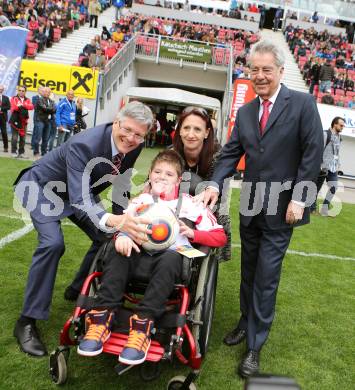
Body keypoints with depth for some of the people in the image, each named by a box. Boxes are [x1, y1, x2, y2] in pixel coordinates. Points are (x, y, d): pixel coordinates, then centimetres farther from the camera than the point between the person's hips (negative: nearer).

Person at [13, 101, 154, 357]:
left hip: (80, 190, 7)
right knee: (53, 243, -27)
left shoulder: (133, 146, -17)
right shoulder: (84, 145, -38)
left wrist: (122, 221, 0)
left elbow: (120, 183, 0)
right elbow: (80, 201, -48)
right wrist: (112, 220, -67)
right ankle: (27, 321, -12)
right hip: (42, 187, -7)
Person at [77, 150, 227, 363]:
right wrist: (122, 236, -17)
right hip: (140, 252, 2)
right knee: (120, 253, -28)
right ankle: (102, 318, -32)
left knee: (170, 259, -36)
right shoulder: (141, 201, 20)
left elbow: (220, 237, 10)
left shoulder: (190, 204, 14)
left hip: (171, 255, -2)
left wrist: (192, 233, -7)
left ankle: (143, 324, -40)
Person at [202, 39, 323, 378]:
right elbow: (231, 153, 6)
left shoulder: (303, 103, -6)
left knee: (266, 275, 0)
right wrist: (215, 185, -10)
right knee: (248, 271, 17)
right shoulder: (245, 112, 8)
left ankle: (255, 345, 15)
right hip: (250, 205, 5)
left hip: (281, 207, -5)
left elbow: (313, 153, -9)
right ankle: (247, 322, 37)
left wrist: (298, 198, -15)